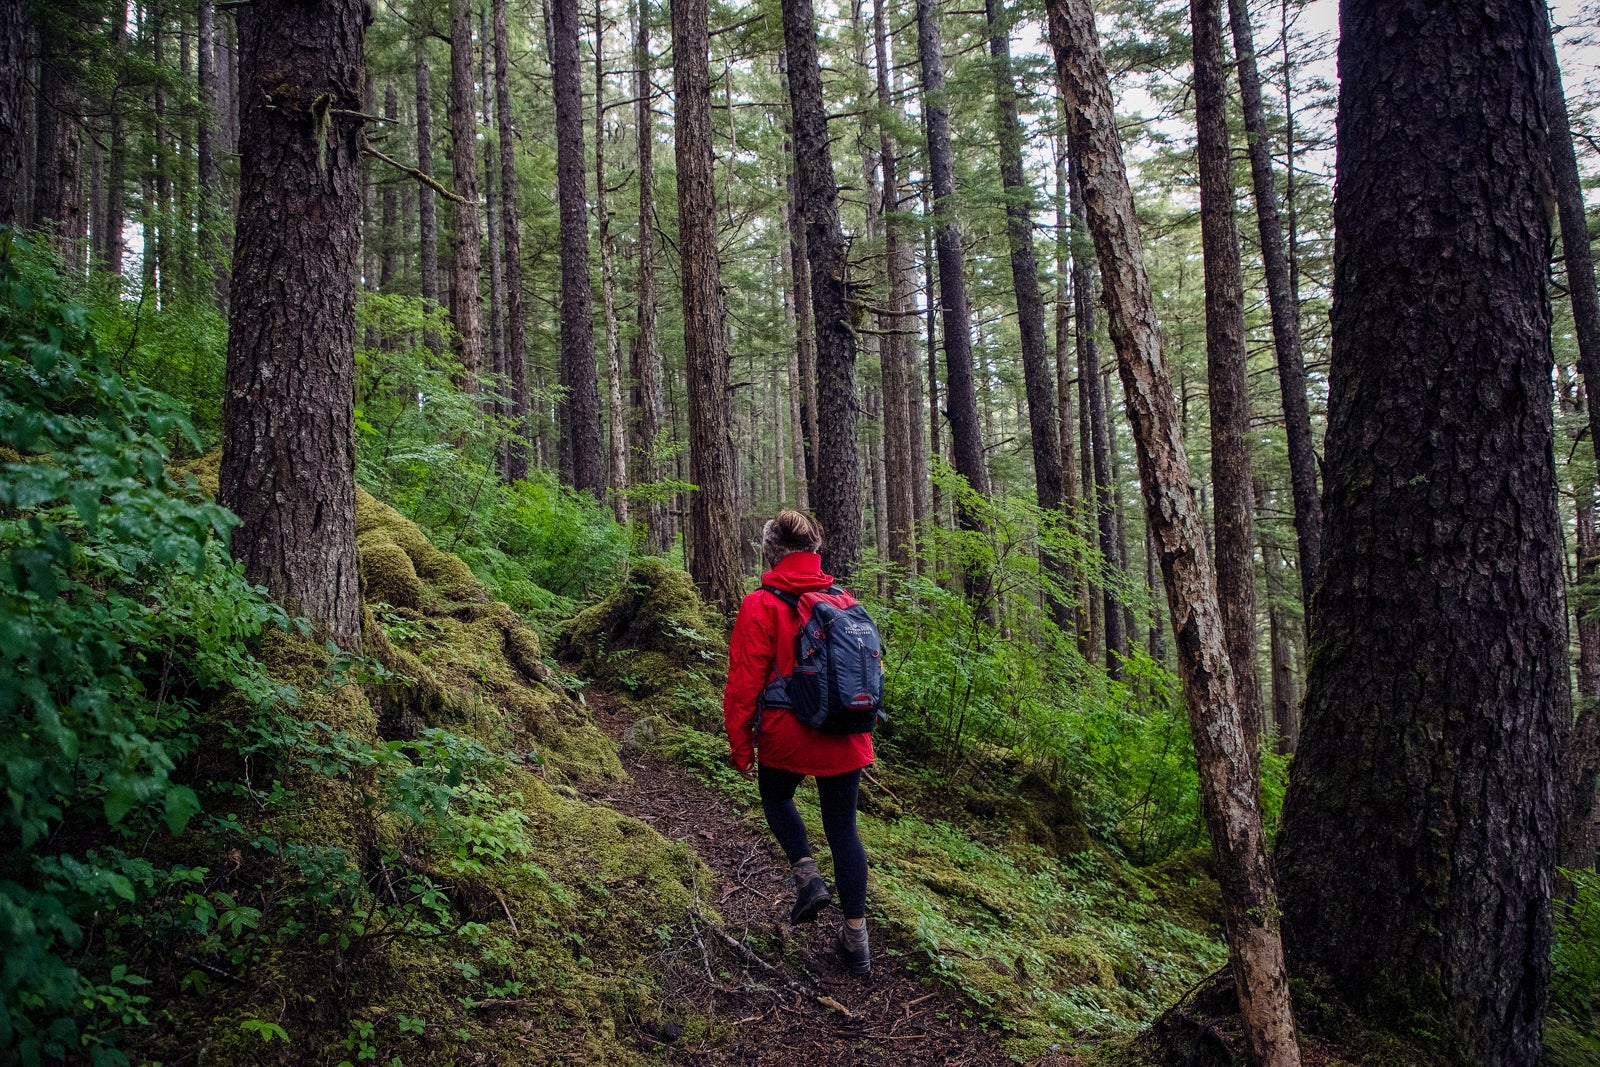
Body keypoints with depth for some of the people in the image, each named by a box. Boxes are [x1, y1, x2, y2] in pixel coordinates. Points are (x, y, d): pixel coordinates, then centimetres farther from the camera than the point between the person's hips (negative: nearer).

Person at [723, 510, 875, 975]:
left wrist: (741, 745, -2)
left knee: (776, 797, 27)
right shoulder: (845, 602, 4)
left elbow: (744, 683, -11)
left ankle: (807, 874, 7)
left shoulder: (761, 606, -11)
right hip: (845, 743, 3)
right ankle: (856, 937, 13)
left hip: (787, 739, -3)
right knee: (843, 829, 12)